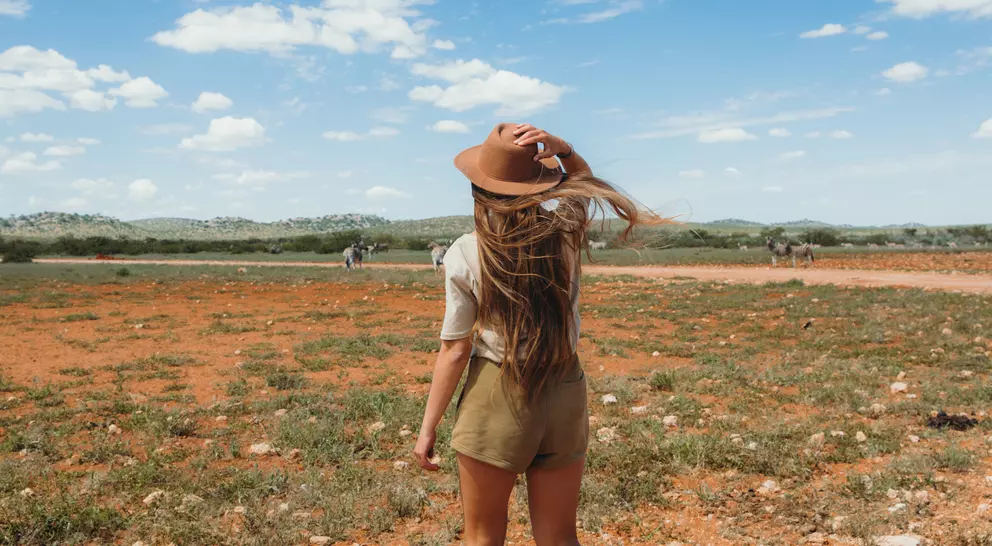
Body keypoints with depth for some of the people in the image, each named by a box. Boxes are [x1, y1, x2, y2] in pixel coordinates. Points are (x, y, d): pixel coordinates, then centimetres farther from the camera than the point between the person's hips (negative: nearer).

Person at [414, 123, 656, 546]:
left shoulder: (465, 255, -14)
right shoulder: (566, 229, -7)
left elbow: (455, 350, -11)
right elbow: (584, 177, 16)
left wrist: (428, 427, -1)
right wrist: (561, 149, -6)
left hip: (496, 398, -3)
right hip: (565, 395, 3)